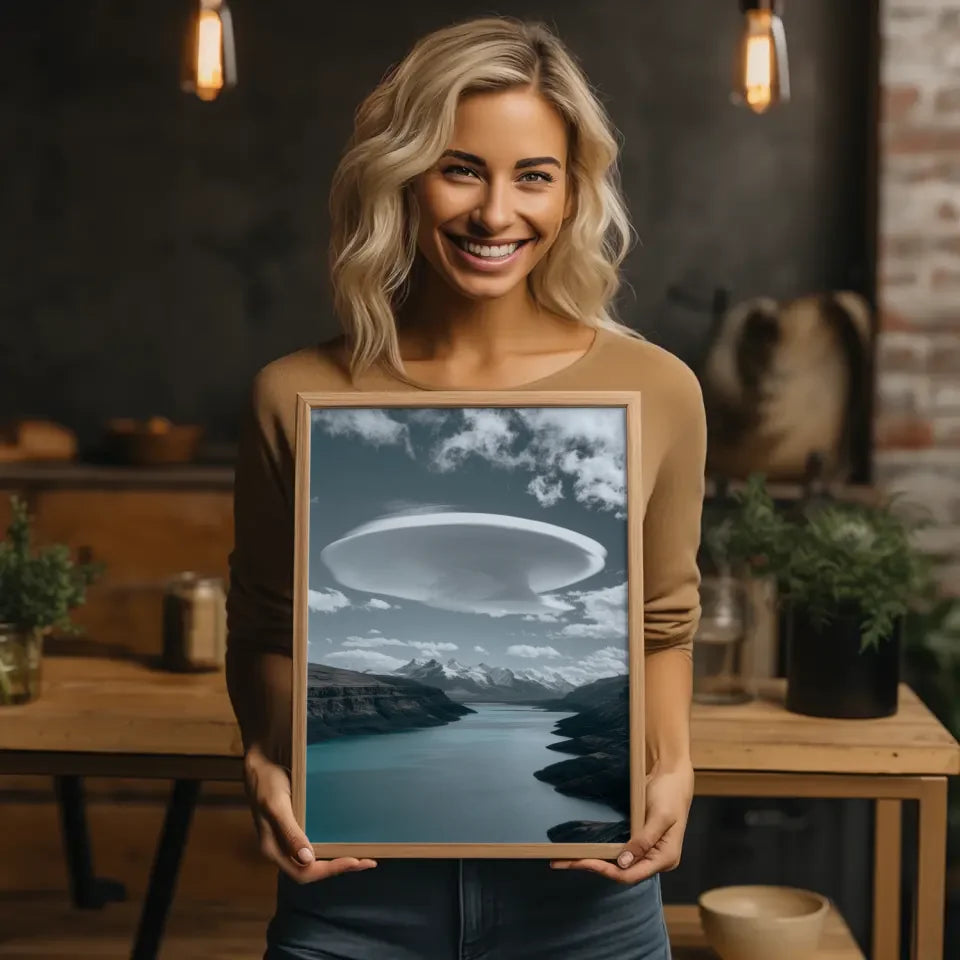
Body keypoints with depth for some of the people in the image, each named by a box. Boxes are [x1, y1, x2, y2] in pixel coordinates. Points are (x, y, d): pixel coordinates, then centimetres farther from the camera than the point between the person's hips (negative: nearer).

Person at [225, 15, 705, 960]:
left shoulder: (655, 391, -5)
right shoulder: (296, 397, -6)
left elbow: (662, 625, 8)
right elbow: (265, 633, 6)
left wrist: (670, 765, -8)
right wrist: (265, 762, -11)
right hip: (353, 881, 0)